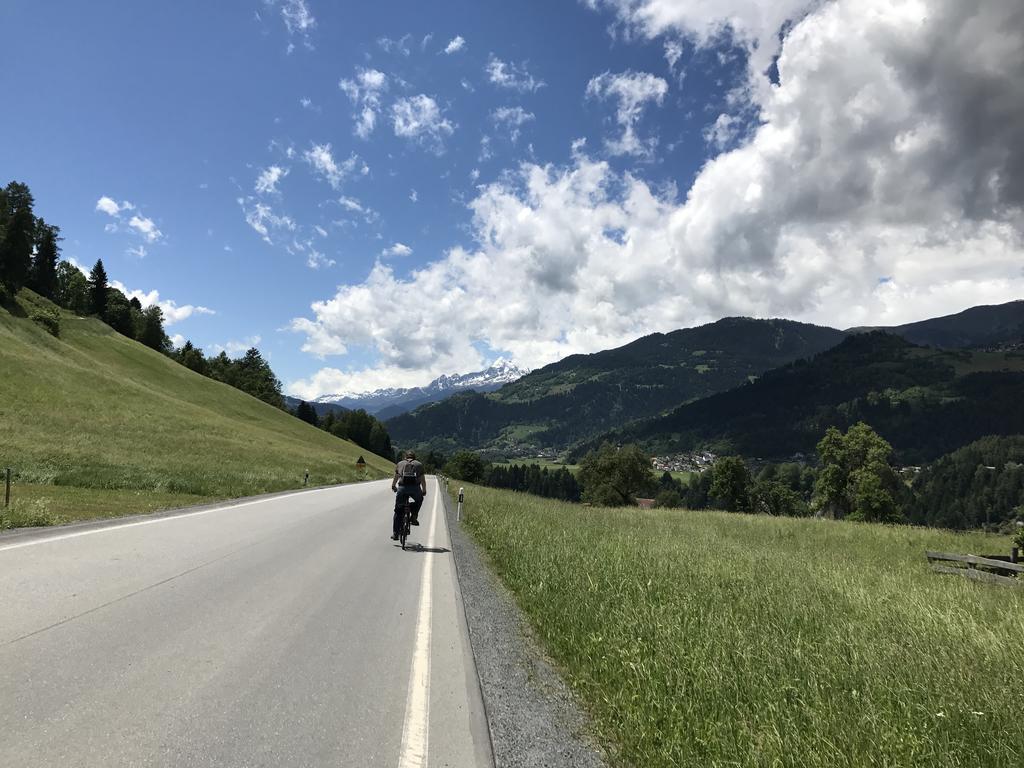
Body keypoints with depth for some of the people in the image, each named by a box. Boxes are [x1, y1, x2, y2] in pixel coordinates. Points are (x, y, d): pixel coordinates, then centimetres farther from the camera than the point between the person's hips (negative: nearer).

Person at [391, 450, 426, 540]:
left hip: (402, 488, 1)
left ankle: (395, 533, 13)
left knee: (398, 511, 12)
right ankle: (414, 517, 16)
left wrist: (393, 486, 48)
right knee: (419, 500, 33)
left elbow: (395, 478, 31)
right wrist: (424, 491, 28)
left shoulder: (400, 464, 21)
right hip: (415, 488, -1)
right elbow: (423, 480, 16)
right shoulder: (419, 465, 19)